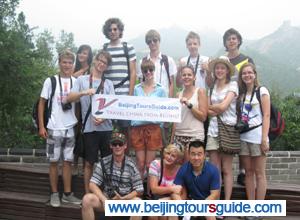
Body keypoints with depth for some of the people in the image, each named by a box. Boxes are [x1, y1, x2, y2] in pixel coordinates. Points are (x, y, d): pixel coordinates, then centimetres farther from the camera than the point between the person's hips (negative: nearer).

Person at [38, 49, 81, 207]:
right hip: (54, 128, -2)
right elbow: (42, 103, 0)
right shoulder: (50, 81, -2)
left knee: (68, 161, 8)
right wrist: (41, 126, -6)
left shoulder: (76, 82, 6)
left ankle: (67, 194, 16)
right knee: (54, 161, 4)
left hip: (71, 128, 3)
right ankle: (54, 194, 15)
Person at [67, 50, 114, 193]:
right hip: (89, 128, -2)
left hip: (106, 127, 2)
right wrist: (84, 92, -22)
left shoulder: (108, 83, 11)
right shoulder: (82, 79, 7)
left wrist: (103, 118, -15)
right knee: (89, 163, 4)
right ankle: (88, 193, 14)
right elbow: (70, 98, -3)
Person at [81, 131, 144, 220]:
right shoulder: (103, 163, 1)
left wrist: (123, 199, -15)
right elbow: (92, 184, -3)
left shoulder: (131, 165, -3)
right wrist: (104, 200, -19)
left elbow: (139, 191, 0)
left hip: (126, 200, -1)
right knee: (87, 199, -26)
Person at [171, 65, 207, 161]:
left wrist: (189, 104, -15)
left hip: (195, 136, -4)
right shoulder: (179, 95, 13)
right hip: (178, 135, 4)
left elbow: (203, 117, -4)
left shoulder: (200, 91, 1)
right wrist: (172, 138, 12)